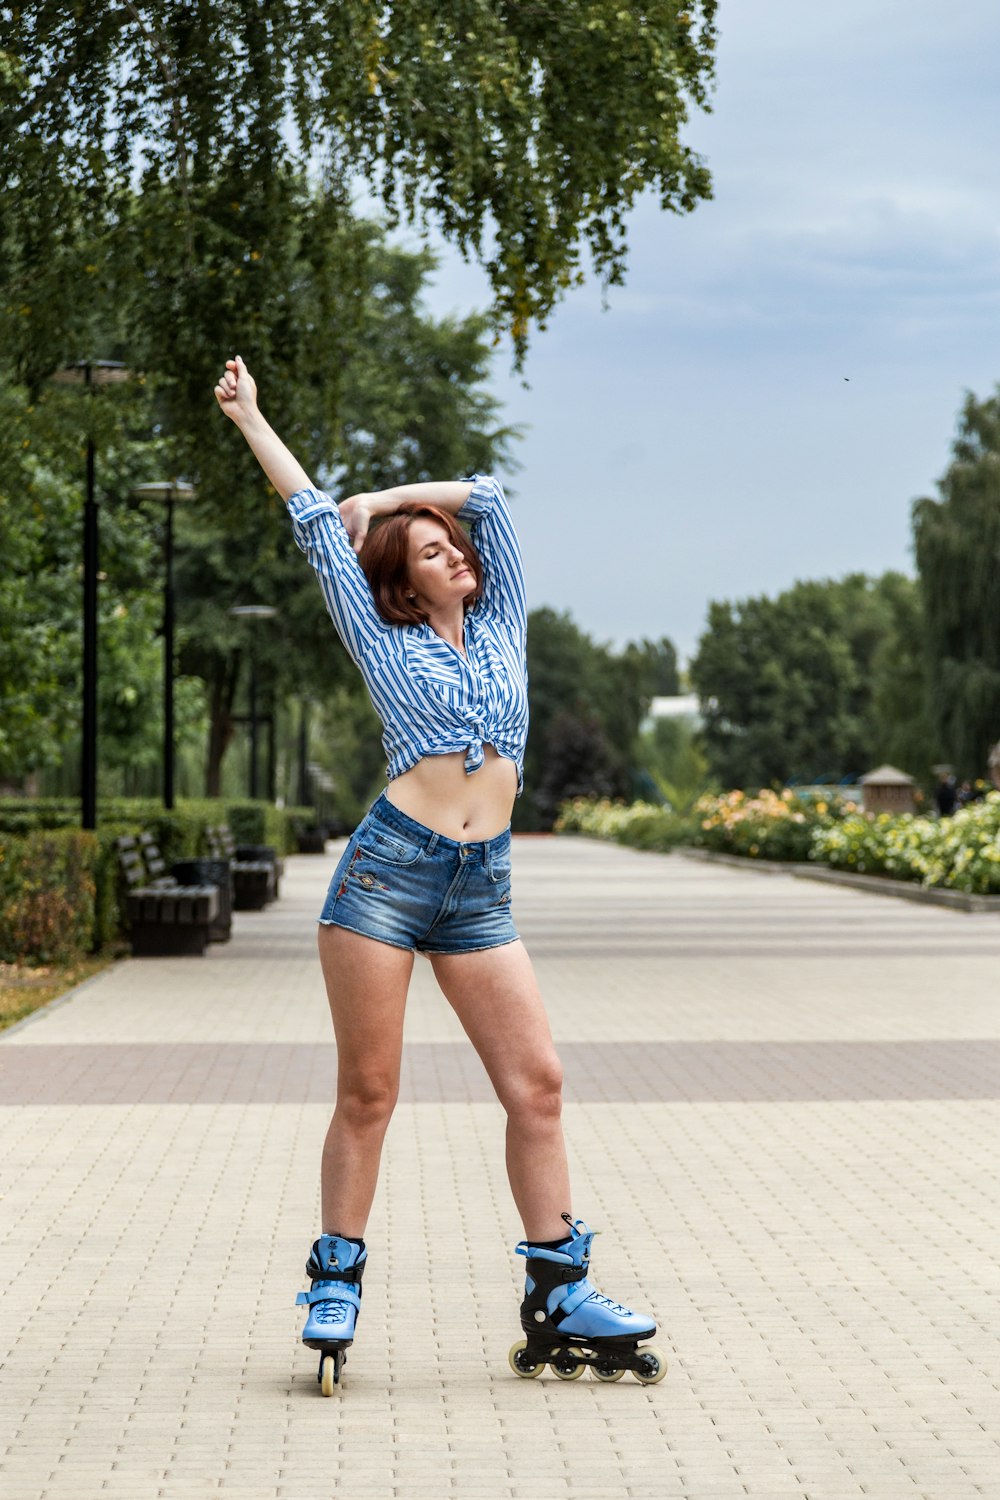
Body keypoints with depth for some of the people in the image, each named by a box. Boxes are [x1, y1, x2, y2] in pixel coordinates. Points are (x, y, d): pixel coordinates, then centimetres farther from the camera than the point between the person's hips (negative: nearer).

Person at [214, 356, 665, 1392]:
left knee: (537, 1083, -2)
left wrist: (386, 499, 22)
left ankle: (557, 1297, 3)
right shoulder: (387, 645, 8)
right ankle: (334, 1288, 7)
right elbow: (316, 523, 11)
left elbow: (486, 498, 19)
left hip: (480, 890, 4)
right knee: (367, 1093, -3)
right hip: (388, 873, -4)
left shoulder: (501, 627, 18)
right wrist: (249, 420, 16)